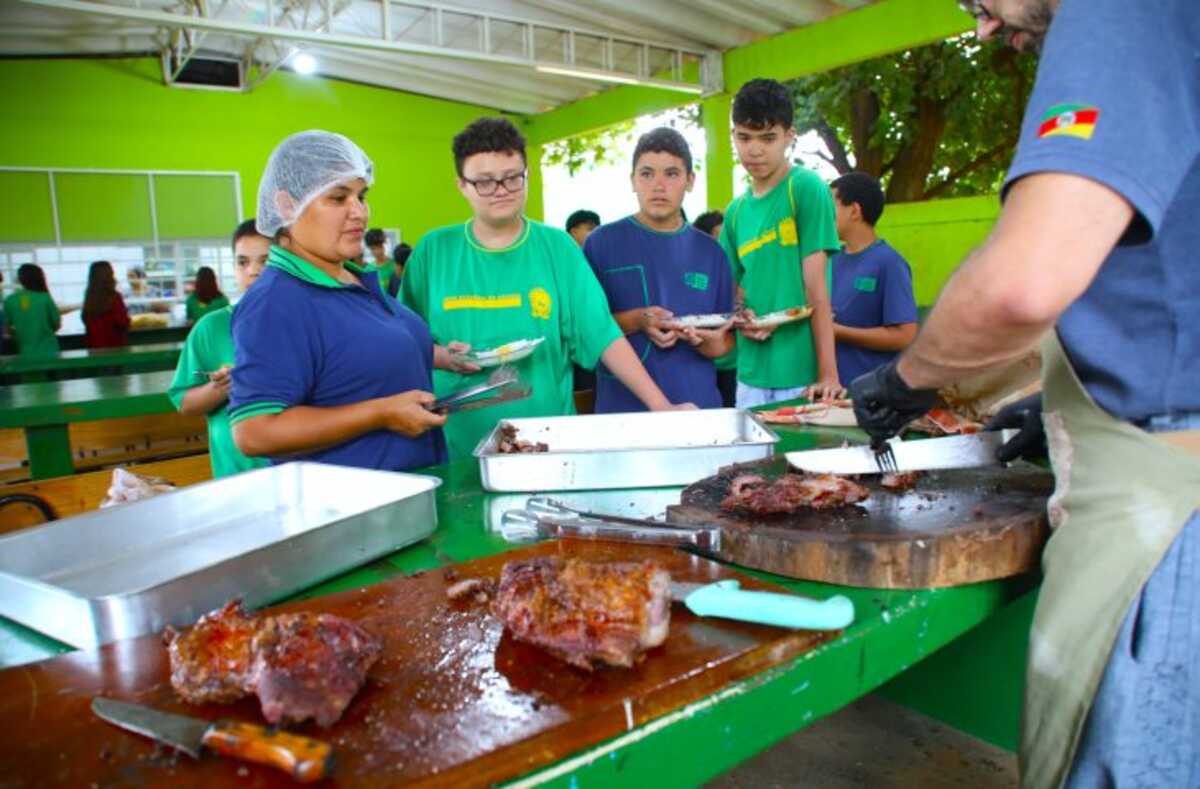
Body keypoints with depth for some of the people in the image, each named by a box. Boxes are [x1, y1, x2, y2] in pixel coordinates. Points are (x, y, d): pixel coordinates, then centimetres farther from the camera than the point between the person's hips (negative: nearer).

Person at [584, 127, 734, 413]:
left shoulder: (710, 251, 7)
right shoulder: (602, 243, -3)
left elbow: (727, 336, 11)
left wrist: (712, 344, -10)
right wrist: (635, 322, -17)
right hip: (623, 408, -3)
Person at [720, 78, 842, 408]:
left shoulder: (807, 187, -7)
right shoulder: (736, 210, 10)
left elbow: (815, 285, -12)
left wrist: (829, 373, -15)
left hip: (802, 372, -5)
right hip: (751, 373, 5)